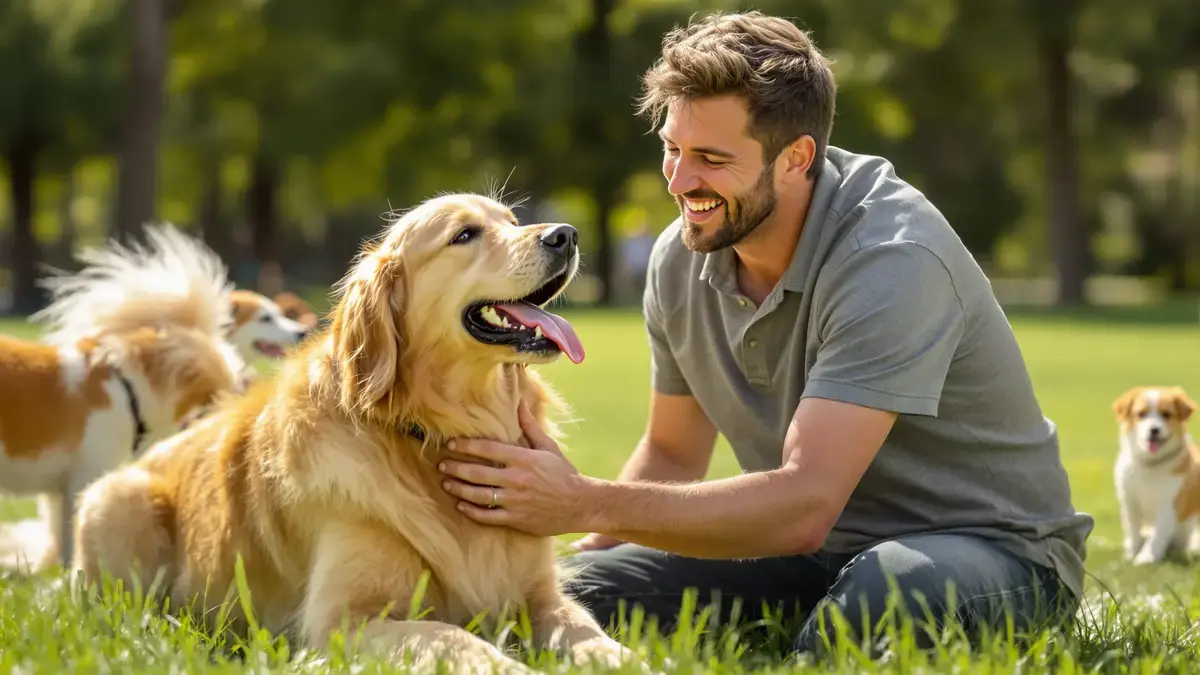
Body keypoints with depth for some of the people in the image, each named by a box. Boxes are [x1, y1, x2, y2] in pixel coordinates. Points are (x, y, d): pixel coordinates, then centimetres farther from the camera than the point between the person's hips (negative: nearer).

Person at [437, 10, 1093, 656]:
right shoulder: (681, 258, -2)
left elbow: (805, 502, -34)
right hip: (820, 550, 6)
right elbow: (671, 454, 13)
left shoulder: (891, 259, -26)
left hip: (988, 543, -6)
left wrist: (586, 504, -35)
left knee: (871, 610, -41)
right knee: (577, 596, -13)